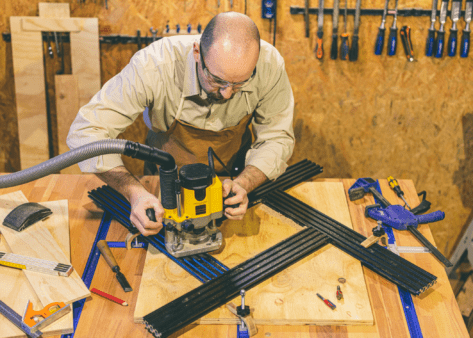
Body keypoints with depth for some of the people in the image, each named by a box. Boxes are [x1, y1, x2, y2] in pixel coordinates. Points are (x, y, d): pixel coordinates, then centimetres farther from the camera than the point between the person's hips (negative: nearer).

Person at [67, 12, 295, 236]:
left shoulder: (270, 65, -30)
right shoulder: (154, 65, -36)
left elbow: (277, 138, -16)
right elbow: (86, 131, -32)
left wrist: (242, 184, -36)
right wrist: (136, 193, -45)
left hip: (237, 172, 1)